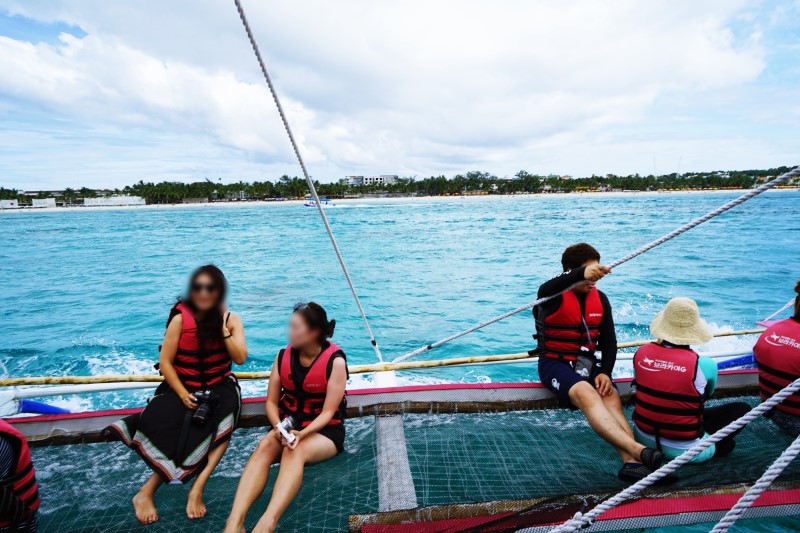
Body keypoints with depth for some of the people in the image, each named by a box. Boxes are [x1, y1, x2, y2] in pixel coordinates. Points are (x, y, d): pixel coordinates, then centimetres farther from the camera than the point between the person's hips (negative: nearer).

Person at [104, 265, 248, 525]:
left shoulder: (231, 319, -2)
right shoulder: (181, 318, -9)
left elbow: (240, 358, -10)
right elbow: (165, 362, -9)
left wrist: (224, 329, -19)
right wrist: (183, 394, -19)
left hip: (220, 388, 1)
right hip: (183, 387, -1)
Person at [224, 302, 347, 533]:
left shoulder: (335, 361, -14)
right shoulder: (283, 356, -1)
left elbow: (328, 412, -15)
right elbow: (271, 402, 2)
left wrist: (302, 434, -30)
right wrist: (278, 427, -18)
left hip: (325, 430, -4)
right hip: (289, 424, 4)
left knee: (294, 452, -34)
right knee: (264, 446, -27)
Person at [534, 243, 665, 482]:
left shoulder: (600, 299, 7)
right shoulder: (555, 296, -11)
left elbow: (609, 342, 11)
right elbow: (546, 290, -39)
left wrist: (605, 372, -7)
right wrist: (582, 273, -57)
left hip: (588, 362, 5)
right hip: (555, 362, -5)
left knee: (612, 398, -23)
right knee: (587, 394, -33)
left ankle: (631, 462, -38)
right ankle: (638, 450, -44)